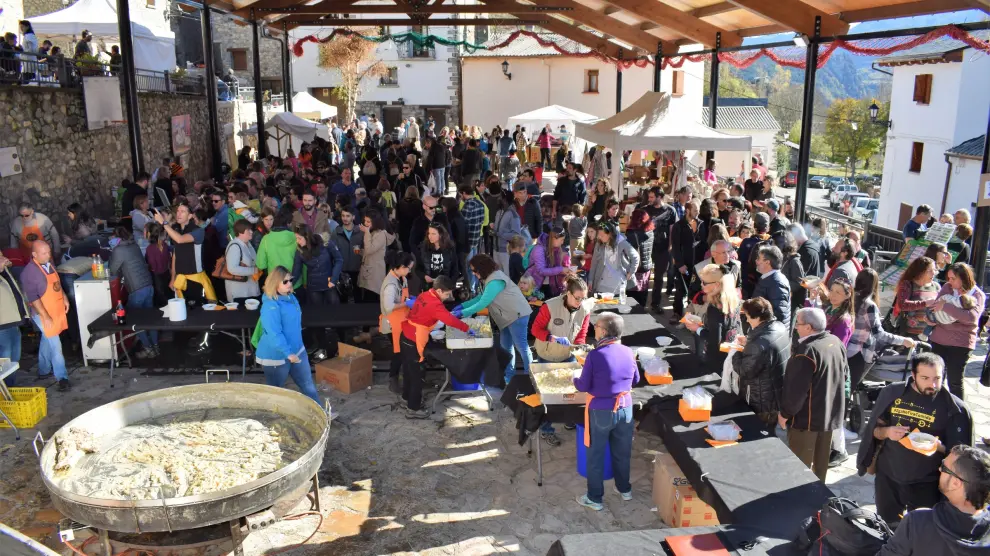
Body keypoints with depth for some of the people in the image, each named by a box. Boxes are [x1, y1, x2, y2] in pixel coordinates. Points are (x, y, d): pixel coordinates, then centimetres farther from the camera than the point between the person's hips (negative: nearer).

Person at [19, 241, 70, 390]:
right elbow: (32, 298, -22)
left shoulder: (49, 263, 3)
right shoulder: (29, 272, -22)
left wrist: (64, 298, 12)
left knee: (47, 340, 20)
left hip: (57, 309, 8)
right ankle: (62, 377, 2)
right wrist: (46, 317, -22)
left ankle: (44, 370, 34)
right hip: (44, 313, -8)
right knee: (55, 344, -5)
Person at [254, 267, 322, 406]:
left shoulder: (290, 297, 2)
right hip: (275, 355, -8)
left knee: (308, 384, 16)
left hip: (297, 350, 9)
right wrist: (288, 353, -27)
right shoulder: (271, 306, -26)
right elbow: (274, 334, -29)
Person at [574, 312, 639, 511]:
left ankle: (595, 498, 21)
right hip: (625, 409, 5)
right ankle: (624, 489, 39)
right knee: (622, 452, 22)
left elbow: (584, 386, -12)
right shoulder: (628, 352, -4)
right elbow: (635, 380, 11)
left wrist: (574, 380, 9)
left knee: (596, 456, 11)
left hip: (601, 412, -4)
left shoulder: (595, 355, -19)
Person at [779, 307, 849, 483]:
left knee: (801, 463, 7)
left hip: (807, 416, -9)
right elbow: (844, 374, 13)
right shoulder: (836, 342, -1)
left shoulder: (806, 351, -28)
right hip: (831, 412, 9)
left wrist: (785, 413, -12)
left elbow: (796, 390, -25)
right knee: (821, 460, 23)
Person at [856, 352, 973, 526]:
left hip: (926, 483, -2)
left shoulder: (955, 408, -12)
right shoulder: (892, 392, -5)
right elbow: (875, 429, 5)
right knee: (887, 526, 18)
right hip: (887, 476, 3)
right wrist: (886, 432, -16)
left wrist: (938, 446, -27)